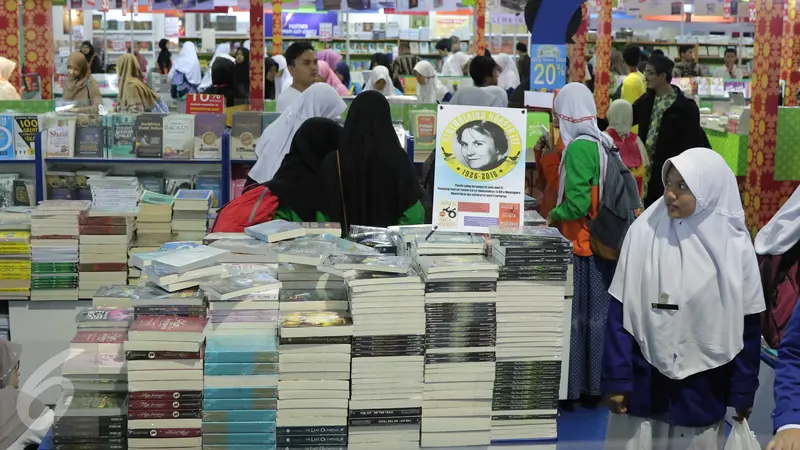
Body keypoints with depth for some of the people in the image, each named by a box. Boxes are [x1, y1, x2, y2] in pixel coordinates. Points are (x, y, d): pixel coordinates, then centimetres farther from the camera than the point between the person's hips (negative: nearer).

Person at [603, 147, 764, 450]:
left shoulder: (735, 248, -6)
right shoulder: (644, 232, -8)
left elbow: (747, 326, 1)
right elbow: (620, 312, -5)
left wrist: (743, 392, 3)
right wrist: (615, 378, -7)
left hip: (702, 390, 0)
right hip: (642, 382, 0)